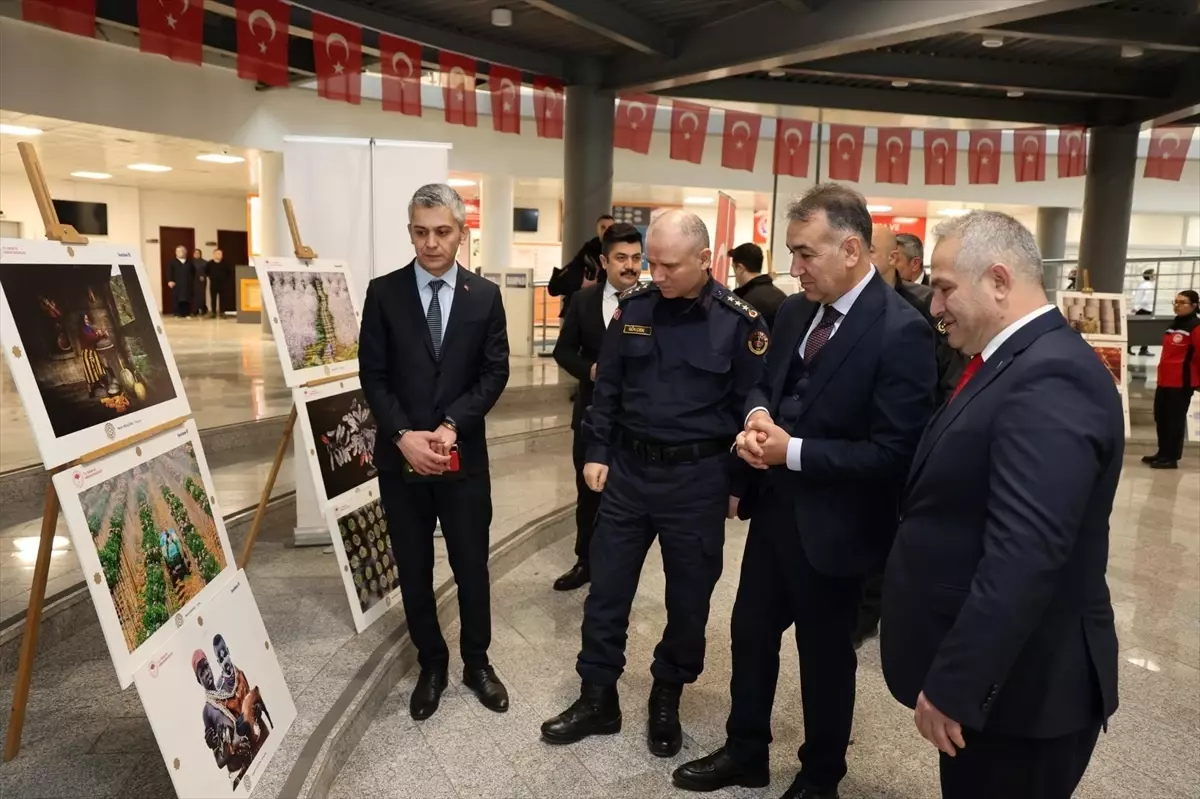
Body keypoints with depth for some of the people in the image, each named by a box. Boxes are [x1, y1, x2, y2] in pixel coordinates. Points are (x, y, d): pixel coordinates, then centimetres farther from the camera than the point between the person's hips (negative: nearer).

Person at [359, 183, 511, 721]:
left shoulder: (485, 295, 1)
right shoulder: (383, 292, -1)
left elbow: (495, 373, -2)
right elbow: (372, 375, -3)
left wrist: (451, 426, -15)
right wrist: (404, 435, -16)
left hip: (464, 455, 0)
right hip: (401, 457, 0)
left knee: (472, 565, 11)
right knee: (414, 570, 12)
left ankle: (476, 662, 30)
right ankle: (431, 665, 30)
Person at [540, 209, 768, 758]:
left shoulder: (739, 322, -9)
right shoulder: (634, 307, 0)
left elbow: (750, 407, -4)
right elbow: (608, 386, 7)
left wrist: (739, 483, -4)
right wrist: (596, 452, 3)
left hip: (698, 477, -2)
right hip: (627, 467, 3)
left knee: (688, 597, 11)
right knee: (606, 588, 9)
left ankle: (667, 700, 33)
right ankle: (597, 697, 27)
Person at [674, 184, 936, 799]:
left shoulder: (901, 331, -21)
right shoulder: (796, 311, 2)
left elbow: (892, 453, -23)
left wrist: (794, 452, -23)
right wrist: (758, 414, -9)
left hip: (832, 524, -7)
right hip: (774, 506, 7)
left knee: (825, 655, 14)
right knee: (750, 633, 19)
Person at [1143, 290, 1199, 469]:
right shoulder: (1174, 324, 17)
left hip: (1182, 383, -9)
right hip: (1165, 381, 9)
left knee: (1175, 419, -3)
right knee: (1161, 418, 14)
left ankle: (1171, 458, 4)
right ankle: (1163, 453, 25)